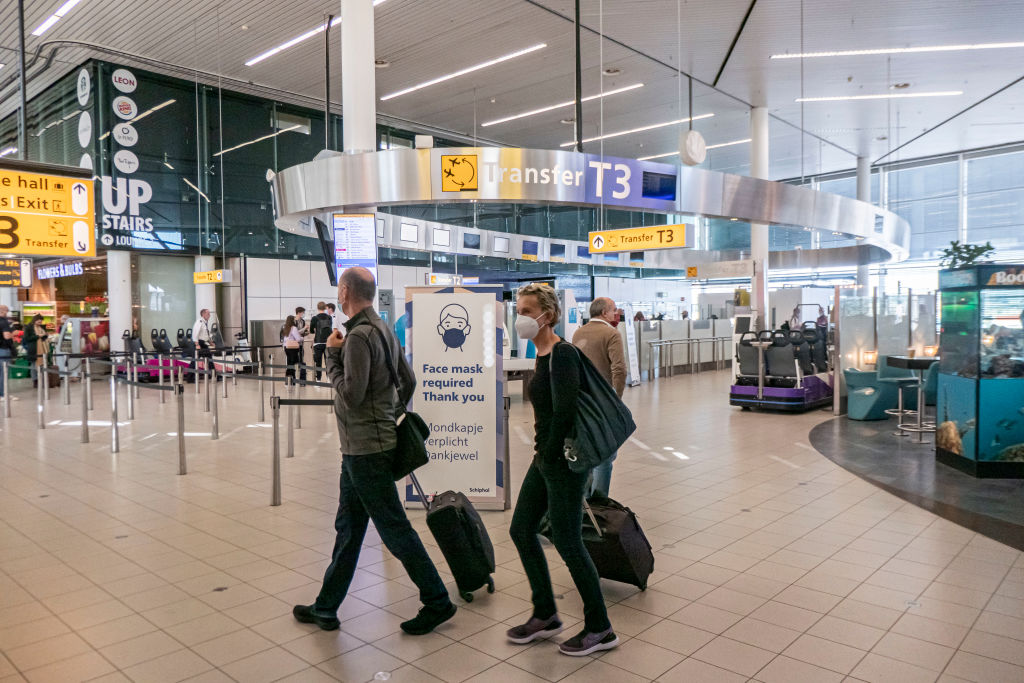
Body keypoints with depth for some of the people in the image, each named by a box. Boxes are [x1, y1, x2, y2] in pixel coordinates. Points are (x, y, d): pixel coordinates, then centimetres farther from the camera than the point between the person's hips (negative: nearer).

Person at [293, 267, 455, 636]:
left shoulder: (360, 336, -19)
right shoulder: (383, 329, 11)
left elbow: (351, 395, -23)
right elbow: (408, 380, 15)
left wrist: (333, 356, -11)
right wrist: (393, 414, 23)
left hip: (366, 449, -10)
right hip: (360, 448, 10)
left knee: (394, 529, -1)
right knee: (348, 528, 16)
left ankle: (437, 602, 11)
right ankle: (326, 608, 29)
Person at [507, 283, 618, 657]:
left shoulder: (561, 354, -19)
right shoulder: (543, 353, 10)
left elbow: (564, 411, -25)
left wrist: (550, 453, -14)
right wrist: (542, 451, 14)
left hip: (564, 461, -10)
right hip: (545, 457, 10)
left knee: (567, 543, 1)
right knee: (521, 530, 15)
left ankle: (599, 629, 20)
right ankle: (546, 615, 30)